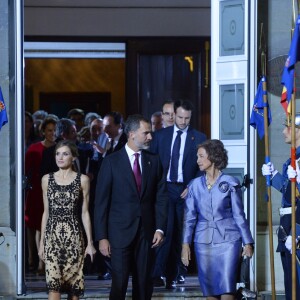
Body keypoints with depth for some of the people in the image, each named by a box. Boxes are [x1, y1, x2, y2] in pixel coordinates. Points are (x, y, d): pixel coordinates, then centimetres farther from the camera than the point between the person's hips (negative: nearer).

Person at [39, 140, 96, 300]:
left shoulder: (82, 180, 2)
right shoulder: (47, 179, 8)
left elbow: (85, 213, 3)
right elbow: (46, 211, 12)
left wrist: (90, 242, 0)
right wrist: (41, 241, 10)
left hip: (73, 236, -1)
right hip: (52, 235, 1)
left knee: (74, 284, 1)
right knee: (53, 283, -12)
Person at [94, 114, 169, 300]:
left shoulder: (154, 161, 8)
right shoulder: (112, 162, -2)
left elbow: (161, 197, 7)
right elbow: (101, 201, -2)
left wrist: (160, 228, -4)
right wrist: (102, 237, -7)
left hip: (146, 232, 3)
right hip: (120, 232, -3)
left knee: (144, 284, 5)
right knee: (119, 284, -5)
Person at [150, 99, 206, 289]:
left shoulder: (199, 138, 6)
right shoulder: (161, 135, 10)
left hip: (185, 191, 1)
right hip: (164, 188, 0)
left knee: (179, 234, 3)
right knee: (166, 230, -14)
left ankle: (172, 276, 8)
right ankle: (158, 273, -16)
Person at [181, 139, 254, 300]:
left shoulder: (230, 183, 0)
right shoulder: (195, 185, 8)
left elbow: (239, 215, 2)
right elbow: (189, 217, 7)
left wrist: (248, 242, 0)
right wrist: (185, 244, -2)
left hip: (228, 240, -3)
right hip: (203, 242, 3)